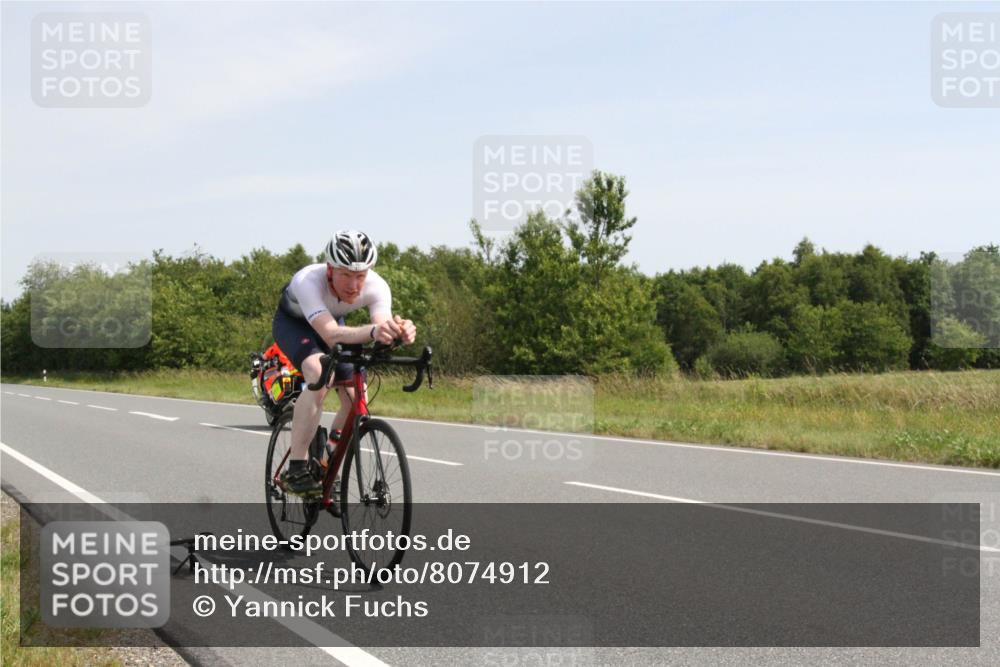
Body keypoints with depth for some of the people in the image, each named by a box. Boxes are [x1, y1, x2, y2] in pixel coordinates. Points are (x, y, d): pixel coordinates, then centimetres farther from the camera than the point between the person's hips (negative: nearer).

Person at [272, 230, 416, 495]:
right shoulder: (308, 281, -42)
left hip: (331, 322, 5)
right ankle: (295, 470, -29)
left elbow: (382, 326, -44)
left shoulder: (376, 287, -31)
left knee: (356, 399, -10)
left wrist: (400, 332, -68)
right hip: (293, 322, -5)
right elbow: (331, 335, -55)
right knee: (320, 375, -33)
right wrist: (373, 332, -74)